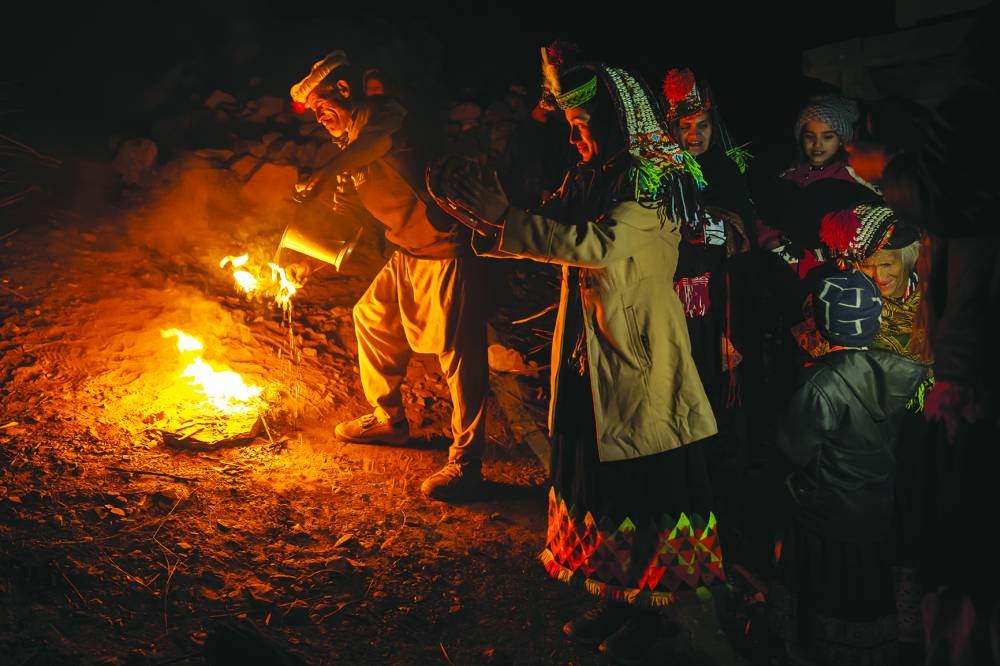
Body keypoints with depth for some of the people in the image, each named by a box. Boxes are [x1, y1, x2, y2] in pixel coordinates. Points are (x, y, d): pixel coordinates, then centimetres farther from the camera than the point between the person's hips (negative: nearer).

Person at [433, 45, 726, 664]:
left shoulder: (651, 184, -15)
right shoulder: (590, 178, 9)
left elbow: (598, 246, -29)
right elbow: (552, 239, 8)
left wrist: (506, 218, -26)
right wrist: (480, 213, -6)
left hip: (640, 362, -8)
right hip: (588, 357, 8)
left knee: (641, 490, 3)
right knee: (596, 480, 15)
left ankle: (649, 612, 20)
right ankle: (613, 597, 31)